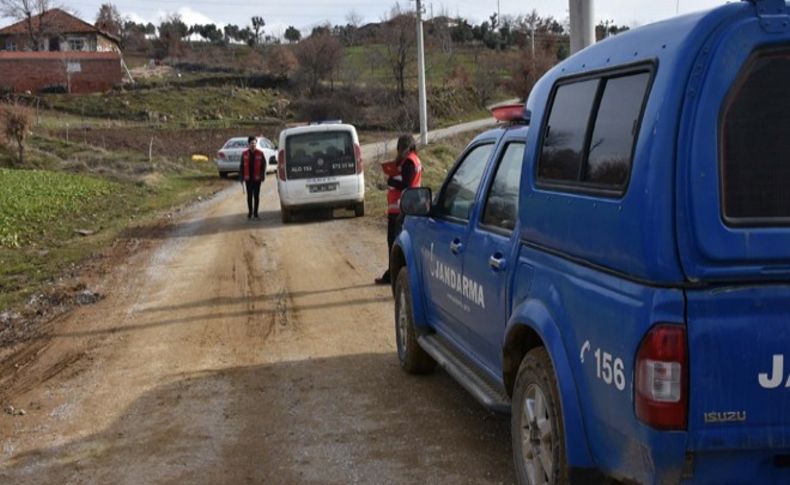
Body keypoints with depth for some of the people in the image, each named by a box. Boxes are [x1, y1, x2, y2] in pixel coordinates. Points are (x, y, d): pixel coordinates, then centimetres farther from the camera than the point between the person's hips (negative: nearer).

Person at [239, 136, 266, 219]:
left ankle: (255, 212, 12)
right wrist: (241, 177, 1)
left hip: (257, 178, -1)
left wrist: (262, 176, -6)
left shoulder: (260, 154, -1)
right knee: (249, 196, 6)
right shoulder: (244, 154, 3)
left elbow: (263, 165, 1)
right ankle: (250, 212, 15)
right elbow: (241, 166, 6)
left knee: (256, 196, 4)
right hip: (248, 178, 1)